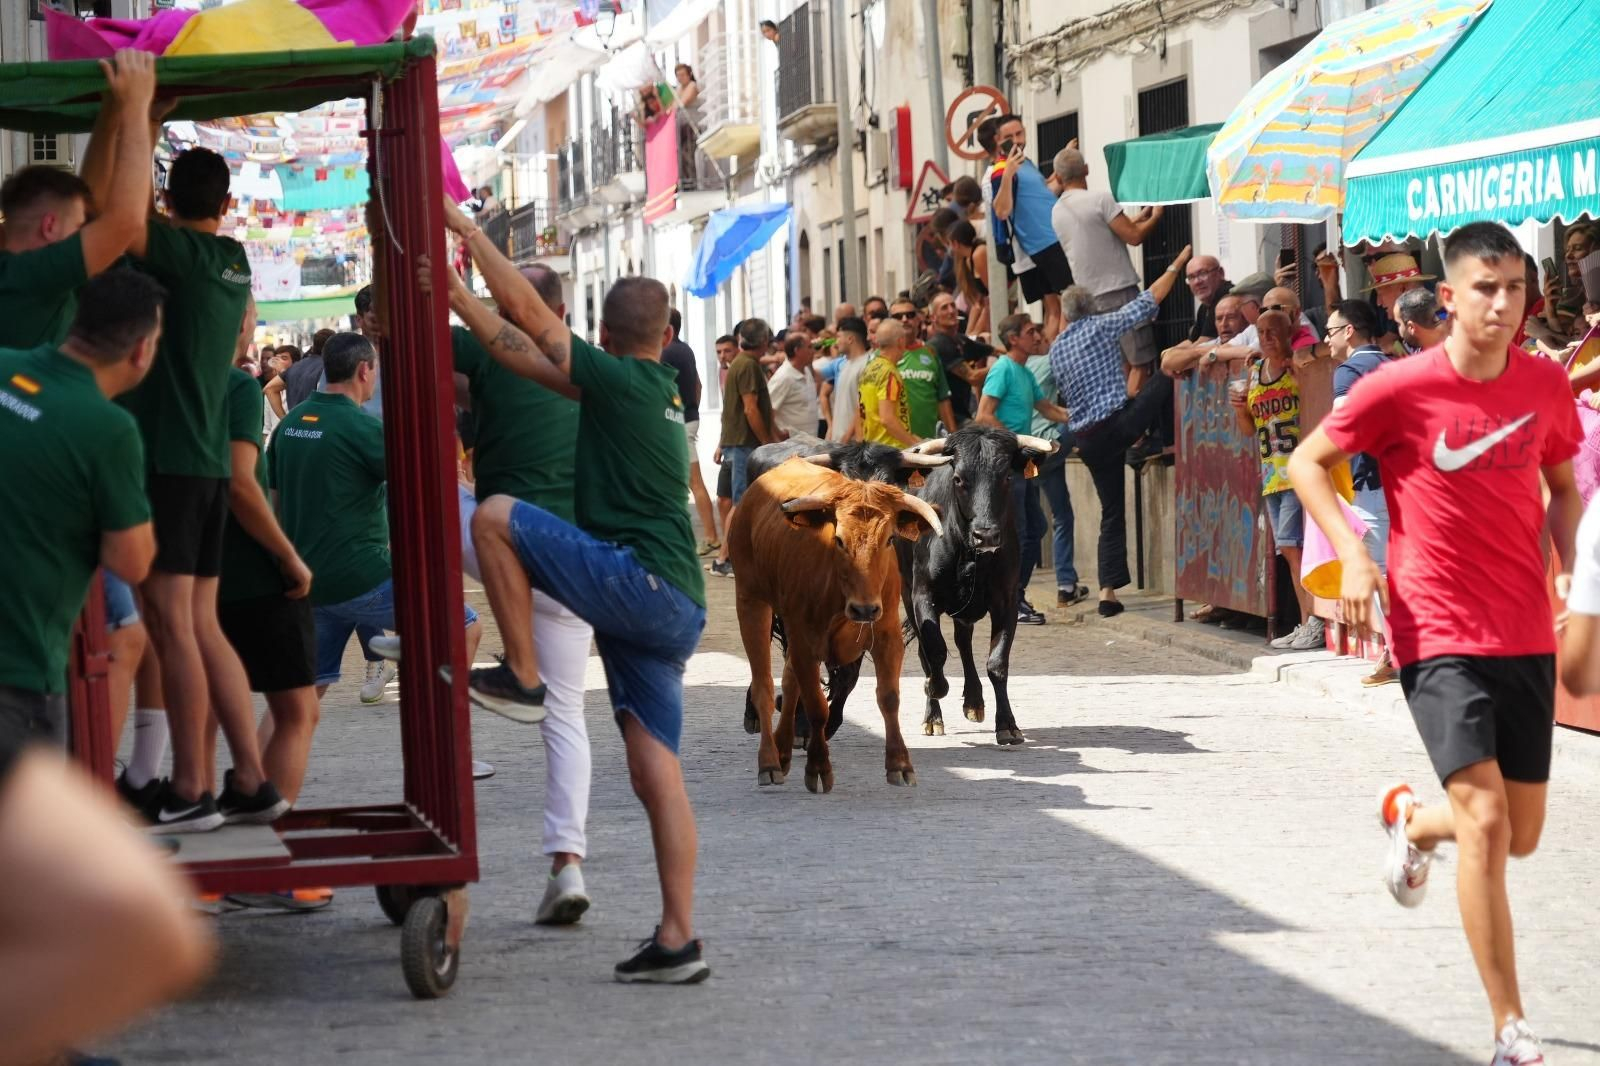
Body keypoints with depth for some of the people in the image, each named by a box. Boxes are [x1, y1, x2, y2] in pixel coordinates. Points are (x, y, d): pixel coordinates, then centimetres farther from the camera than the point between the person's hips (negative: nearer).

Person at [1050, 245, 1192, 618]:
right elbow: (1148, 302, -2)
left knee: (1111, 511, 10)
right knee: (1165, 380, 9)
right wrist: (1176, 266, 7)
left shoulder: (1056, 349, 15)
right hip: (1118, 422, -6)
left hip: (1085, 439, 6)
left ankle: (1108, 592, 3)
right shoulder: (1101, 327, -2)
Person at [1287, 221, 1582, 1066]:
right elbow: (1306, 463, 1)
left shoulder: (1547, 384, 2)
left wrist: (1565, 561, 1)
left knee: (1522, 834, 11)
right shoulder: (1401, 388, -10)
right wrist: (1351, 553, -12)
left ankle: (1412, 822, 47)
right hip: (1440, 636, -5)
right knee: (1485, 821, -16)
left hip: (1526, 635, 5)